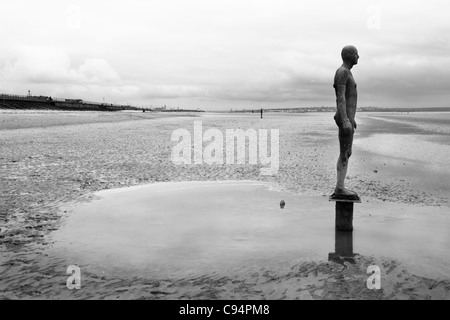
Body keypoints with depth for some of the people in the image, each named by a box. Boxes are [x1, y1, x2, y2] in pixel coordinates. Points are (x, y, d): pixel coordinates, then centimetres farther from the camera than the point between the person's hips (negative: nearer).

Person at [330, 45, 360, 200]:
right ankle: (340, 189, -9)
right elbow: (341, 97, -21)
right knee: (345, 154, -10)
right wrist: (346, 120, -28)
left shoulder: (345, 72, 20)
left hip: (347, 117, 10)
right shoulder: (342, 72, -12)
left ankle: (339, 188, 10)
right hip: (345, 118, -10)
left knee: (345, 154, 9)